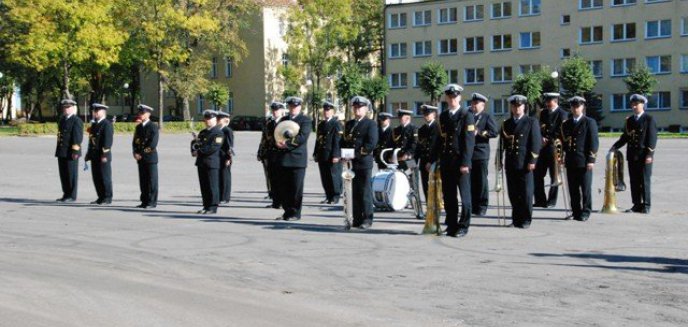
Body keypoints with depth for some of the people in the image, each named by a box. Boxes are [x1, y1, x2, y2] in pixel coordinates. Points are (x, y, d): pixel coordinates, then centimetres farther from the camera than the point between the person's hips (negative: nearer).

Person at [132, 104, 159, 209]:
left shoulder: (153, 126, -5)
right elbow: (134, 141, 14)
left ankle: (152, 202, 0)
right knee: (142, 180, 7)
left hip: (150, 157, -6)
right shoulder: (138, 127, 16)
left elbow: (153, 143, -13)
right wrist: (135, 153, -4)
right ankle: (144, 201, 13)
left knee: (152, 180, -3)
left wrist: (142, 153, -13)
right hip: (140, 158, 6)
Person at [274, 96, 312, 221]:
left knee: (296, 188, -2)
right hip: (283, 159, 5)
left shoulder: (305, 120, 1)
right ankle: (287, 211, 15)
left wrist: (287, 144, -17)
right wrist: (279, 143, -6)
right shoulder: (284, 119, 20)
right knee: (283, 187, 5)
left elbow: (303, 137, -12)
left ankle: (295, 213, 6)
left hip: (297, 159, -5)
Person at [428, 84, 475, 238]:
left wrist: (465, 163, -15)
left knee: (464, 195, -2)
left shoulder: (467, 116, -2)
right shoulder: (443, 116, 14)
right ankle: (451, 225, 13)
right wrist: (433, 160, 14)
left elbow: (469, 141, -9)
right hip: (446, 161, 5)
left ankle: (463, 226, 4)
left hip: (461, 162, -5)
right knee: (448, 196, 6)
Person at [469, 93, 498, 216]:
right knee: (470, 181, 4)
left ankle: (482, 207, 3)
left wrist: (479, 132, -14)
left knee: (481, 181, -1)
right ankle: (471, 206, 10)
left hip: (481, 153, -4)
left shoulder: (487, 116, 4)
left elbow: (494, 132, -8)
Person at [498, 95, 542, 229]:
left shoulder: (532, 122, 3)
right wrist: (499, 160, 10)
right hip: (510, 163, 4)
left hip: (525, 163, -4)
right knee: (513, 193, 5)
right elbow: (502, 142, 16)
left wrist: (532, 161, -10)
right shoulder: (506, 124, 15)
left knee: (526, 192, -2)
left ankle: (526, 220, 6)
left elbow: (536, 142, -3)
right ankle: (516, 218, 13)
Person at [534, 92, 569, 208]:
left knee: (554, 176, 0)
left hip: (554, 147, -6)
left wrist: (548, 140, -11)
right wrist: (542, 138, -4)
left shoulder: (562, 114, -4)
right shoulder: (543, 113, 16)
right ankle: (540, 200, 9)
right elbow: (540, 127, 14)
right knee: (537, 174, 2)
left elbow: (560, 132, -10)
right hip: (543, 148, 6)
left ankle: (551, 201, 7)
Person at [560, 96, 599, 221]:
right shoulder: (566, 124, 16)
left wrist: (591, 160, -10)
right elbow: (563, 141, 20)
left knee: (586, 188, -1)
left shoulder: (589, 122, 2)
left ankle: (585, 212, 6)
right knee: (573, 189, 5)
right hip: (570, 161, 4)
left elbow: (594, 142, -3)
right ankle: (576, 212, 12)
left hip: (584, 161, -4)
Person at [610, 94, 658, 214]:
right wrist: (614, 147, 3)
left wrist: (649, 154, -15)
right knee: (634, 181, 7)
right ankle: (637, 205, 12)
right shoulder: (629, 120, 15)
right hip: (632, 155, 6)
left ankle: (646, 205, 4)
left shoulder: (649, 119, -3)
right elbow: (625, 137, 16)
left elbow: (652, 138, -8)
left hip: (644, 155, -6)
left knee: (645, 181, -2)